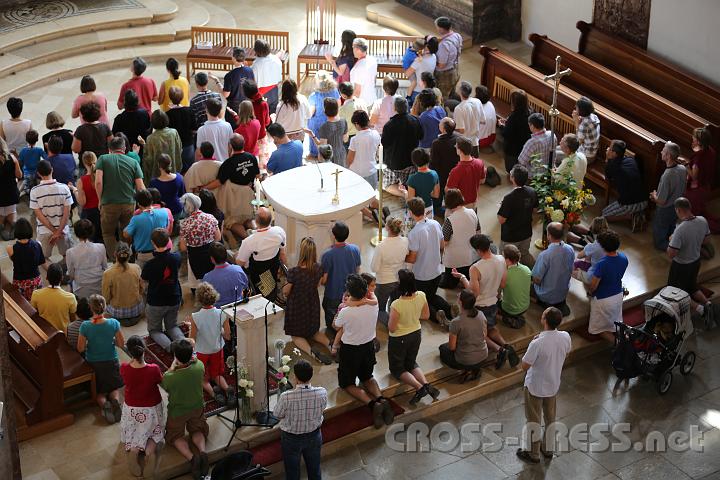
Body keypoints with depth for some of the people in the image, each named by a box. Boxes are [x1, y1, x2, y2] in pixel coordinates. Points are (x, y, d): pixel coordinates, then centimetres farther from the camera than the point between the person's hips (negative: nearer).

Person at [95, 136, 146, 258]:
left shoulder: (103, 159, 0)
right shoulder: (133, 162, 4)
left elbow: (98, 182, -12)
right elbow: (141, 188, -1)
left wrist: (101, 200, 1)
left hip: (109, 204, -2)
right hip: (129, 204, 2)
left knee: (108, 234, 14)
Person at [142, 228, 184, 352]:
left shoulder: (150, 264, -26)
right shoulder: (175, 257, -14)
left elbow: (144, 280, -6)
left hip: (156, 303, -4)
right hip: (174, 300, 4)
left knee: (154, 330, 15)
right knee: (172, 326, 24)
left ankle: (169, 346, -15)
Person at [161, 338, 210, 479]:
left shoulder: (170, 377, -37)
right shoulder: (199, 366, -28)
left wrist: (172, 367, -8)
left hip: (177, 412, -3)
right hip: (197, 408, 3)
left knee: (175, 436, 23)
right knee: (197, 430, 29)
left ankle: (191, 457, -5)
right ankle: (202, 451, -2)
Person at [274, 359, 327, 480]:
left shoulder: (286, 397, -33)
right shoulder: (322, 393, -25)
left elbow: (277, 414, -13)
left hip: (291, 438, -2)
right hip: (314, 436, 2)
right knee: (314, 470, 25)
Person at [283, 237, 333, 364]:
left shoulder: (294, 272, -31)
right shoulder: (318, 268, -16)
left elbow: (285, 292, -15)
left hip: (296, 307, -4)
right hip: (313, 305, 4)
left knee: (297, 336, 17)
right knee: (314, 332, 29)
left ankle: (311, 351, -12)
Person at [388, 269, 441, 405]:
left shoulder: (396, 305, -34)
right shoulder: (421, 296, -18)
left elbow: (391, 328, -22)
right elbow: (426, 316, -1)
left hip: (399, 339, -5)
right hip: (416, 334, 5)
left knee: (397, 368, 16)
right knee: (411, 363, 27)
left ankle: (419, 387, -6)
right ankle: (426, 384, 2)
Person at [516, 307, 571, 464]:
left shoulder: (537, 343, -35)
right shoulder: (565, 337, -17)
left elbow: (525, 366, -22)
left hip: (535, 386, -5)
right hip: (553, 384, 5)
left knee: (534, 420, 15)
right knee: (550, 418, 25)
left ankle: (533, 453, 30)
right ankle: (548, 449, 42)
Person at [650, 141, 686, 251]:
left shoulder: (667, 176, -36)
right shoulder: (683, 169, -10)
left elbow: (661, 201, -27)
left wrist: (654, 196, -4)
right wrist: (658, 195, 9)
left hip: (665, 210, -7)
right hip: (678, 208, 7)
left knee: (659, 243, 11)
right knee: (671, 231, 31)